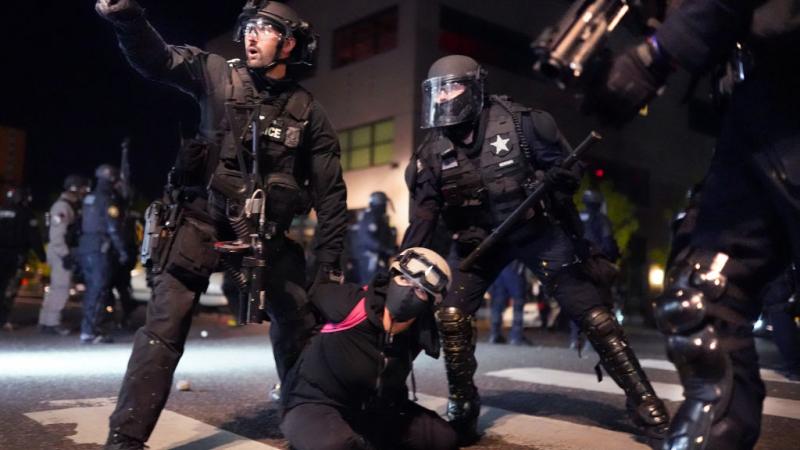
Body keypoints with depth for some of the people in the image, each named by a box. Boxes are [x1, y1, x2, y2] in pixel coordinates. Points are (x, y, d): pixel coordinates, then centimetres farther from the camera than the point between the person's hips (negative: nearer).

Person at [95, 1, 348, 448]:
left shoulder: (308, 112, 2)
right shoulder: (219, 74, 2)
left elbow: (330, 192, 3)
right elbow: (156, 58, -7)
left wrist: (330, 260, 0)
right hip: (202, 219, -1)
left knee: (298, 323, 8)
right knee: (164, 329, -7)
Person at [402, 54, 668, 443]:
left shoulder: (518, 122, -15)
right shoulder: (433, 152, -5)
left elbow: (565, 165, -4)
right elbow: (423, 215, -6)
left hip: (536, 231, -2)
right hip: (476, 240, 3)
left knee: (591, 313, -4)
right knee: (450, 316, -10)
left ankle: (643, 400, 8)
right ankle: (462, 407, 9)